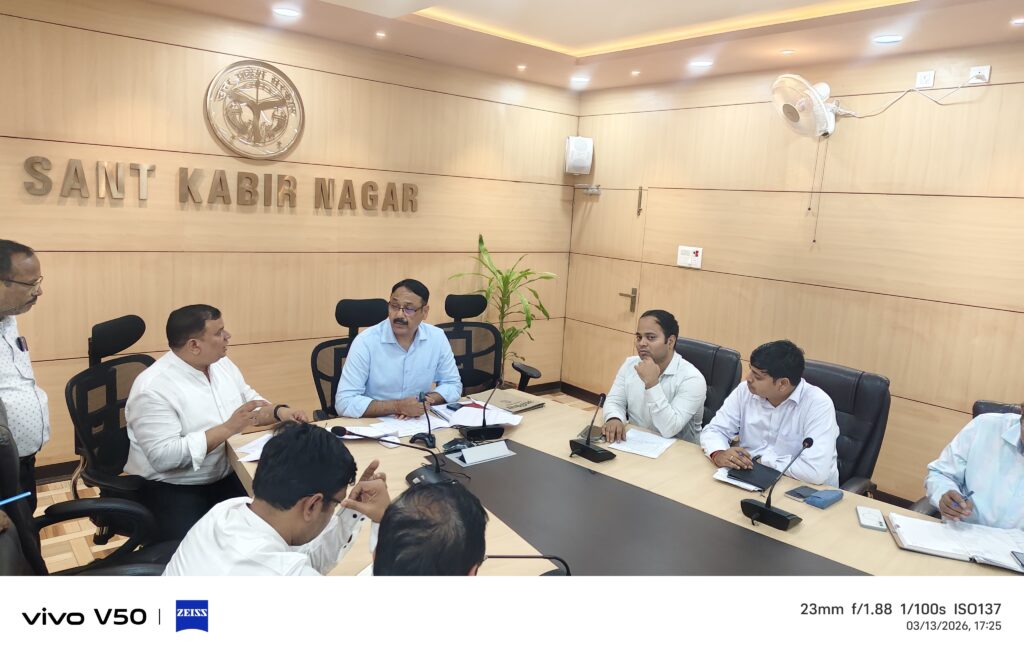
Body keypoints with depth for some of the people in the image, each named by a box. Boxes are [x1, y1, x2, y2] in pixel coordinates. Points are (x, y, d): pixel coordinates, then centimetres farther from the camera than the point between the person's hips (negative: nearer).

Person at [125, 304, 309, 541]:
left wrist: (279, 411, -5)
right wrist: (227, 428, -28)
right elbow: (164, 457, -26)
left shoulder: (222, 364, 4)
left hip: (226, 477, 6)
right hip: (172, 490, -6)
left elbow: (250, 400, 17)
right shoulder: (153, 389, -19)